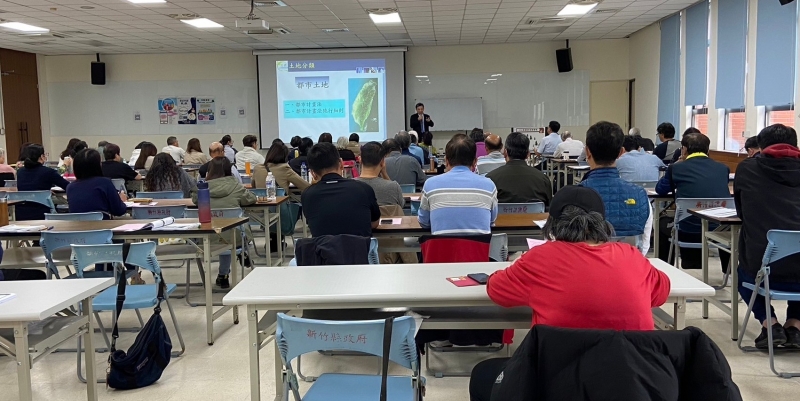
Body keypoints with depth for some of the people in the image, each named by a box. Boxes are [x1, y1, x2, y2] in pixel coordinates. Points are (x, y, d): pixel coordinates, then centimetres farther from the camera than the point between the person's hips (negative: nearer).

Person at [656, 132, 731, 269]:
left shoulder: (676, 168, 1)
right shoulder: (722, 168, 9)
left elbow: (660, 189, 17)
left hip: (689, 231, -2)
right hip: (721, 230, 3)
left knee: (663, 222, 30)